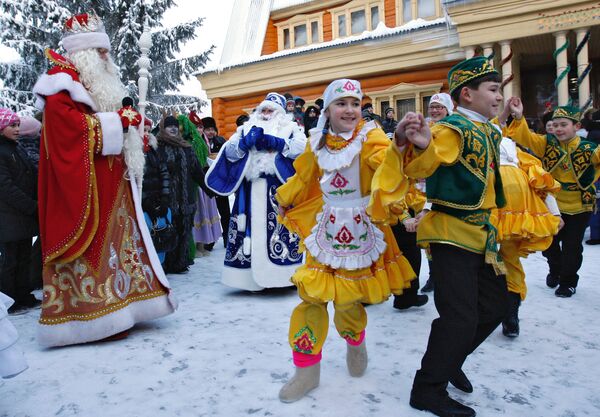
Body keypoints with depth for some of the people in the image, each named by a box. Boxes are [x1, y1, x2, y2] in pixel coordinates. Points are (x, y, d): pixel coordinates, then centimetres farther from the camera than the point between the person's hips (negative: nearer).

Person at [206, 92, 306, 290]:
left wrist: (275, 142, -10)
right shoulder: (247, 128, 23)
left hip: (280, 188, -2)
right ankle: (254, 276, 4)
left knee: (281, 228, -9)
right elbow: (229, 152, 11)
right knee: (253, 228, -2)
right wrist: (246, 141, -6)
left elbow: (302, 148, -3)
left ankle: (282, 274, -3)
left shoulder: (291, 128, 16)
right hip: (251, 189, 2)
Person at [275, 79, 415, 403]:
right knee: (312, 295, 1)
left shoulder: (370, 137, -9)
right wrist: (284, 199, 30)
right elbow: (302, 177, 20)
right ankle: (307, 368, 19)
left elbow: (386, 161, -31)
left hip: (362, 230, -3)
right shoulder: (318, 142, 4)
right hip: (326, 229, 3)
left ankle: (355, 343, 42)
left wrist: (399, 147, -53)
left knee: (349, 298, 7)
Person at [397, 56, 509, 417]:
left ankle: (449, 362, 35)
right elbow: (422, 166, -35)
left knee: (495, 305, 17)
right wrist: (420, 146, -54)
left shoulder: (489, 131, 14)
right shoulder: (452, 129, -15)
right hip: (451, 234, -10)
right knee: (460, 316, -8)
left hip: (482, 235, 10)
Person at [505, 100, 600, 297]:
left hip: (579, 207, -2)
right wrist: (518, 117, -33)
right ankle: (555, 270, 44)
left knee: (572, 247, 6)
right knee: (549, 243, 16)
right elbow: (525, 137, -19)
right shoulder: (547, 144, -7)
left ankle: (568, 281, 26)